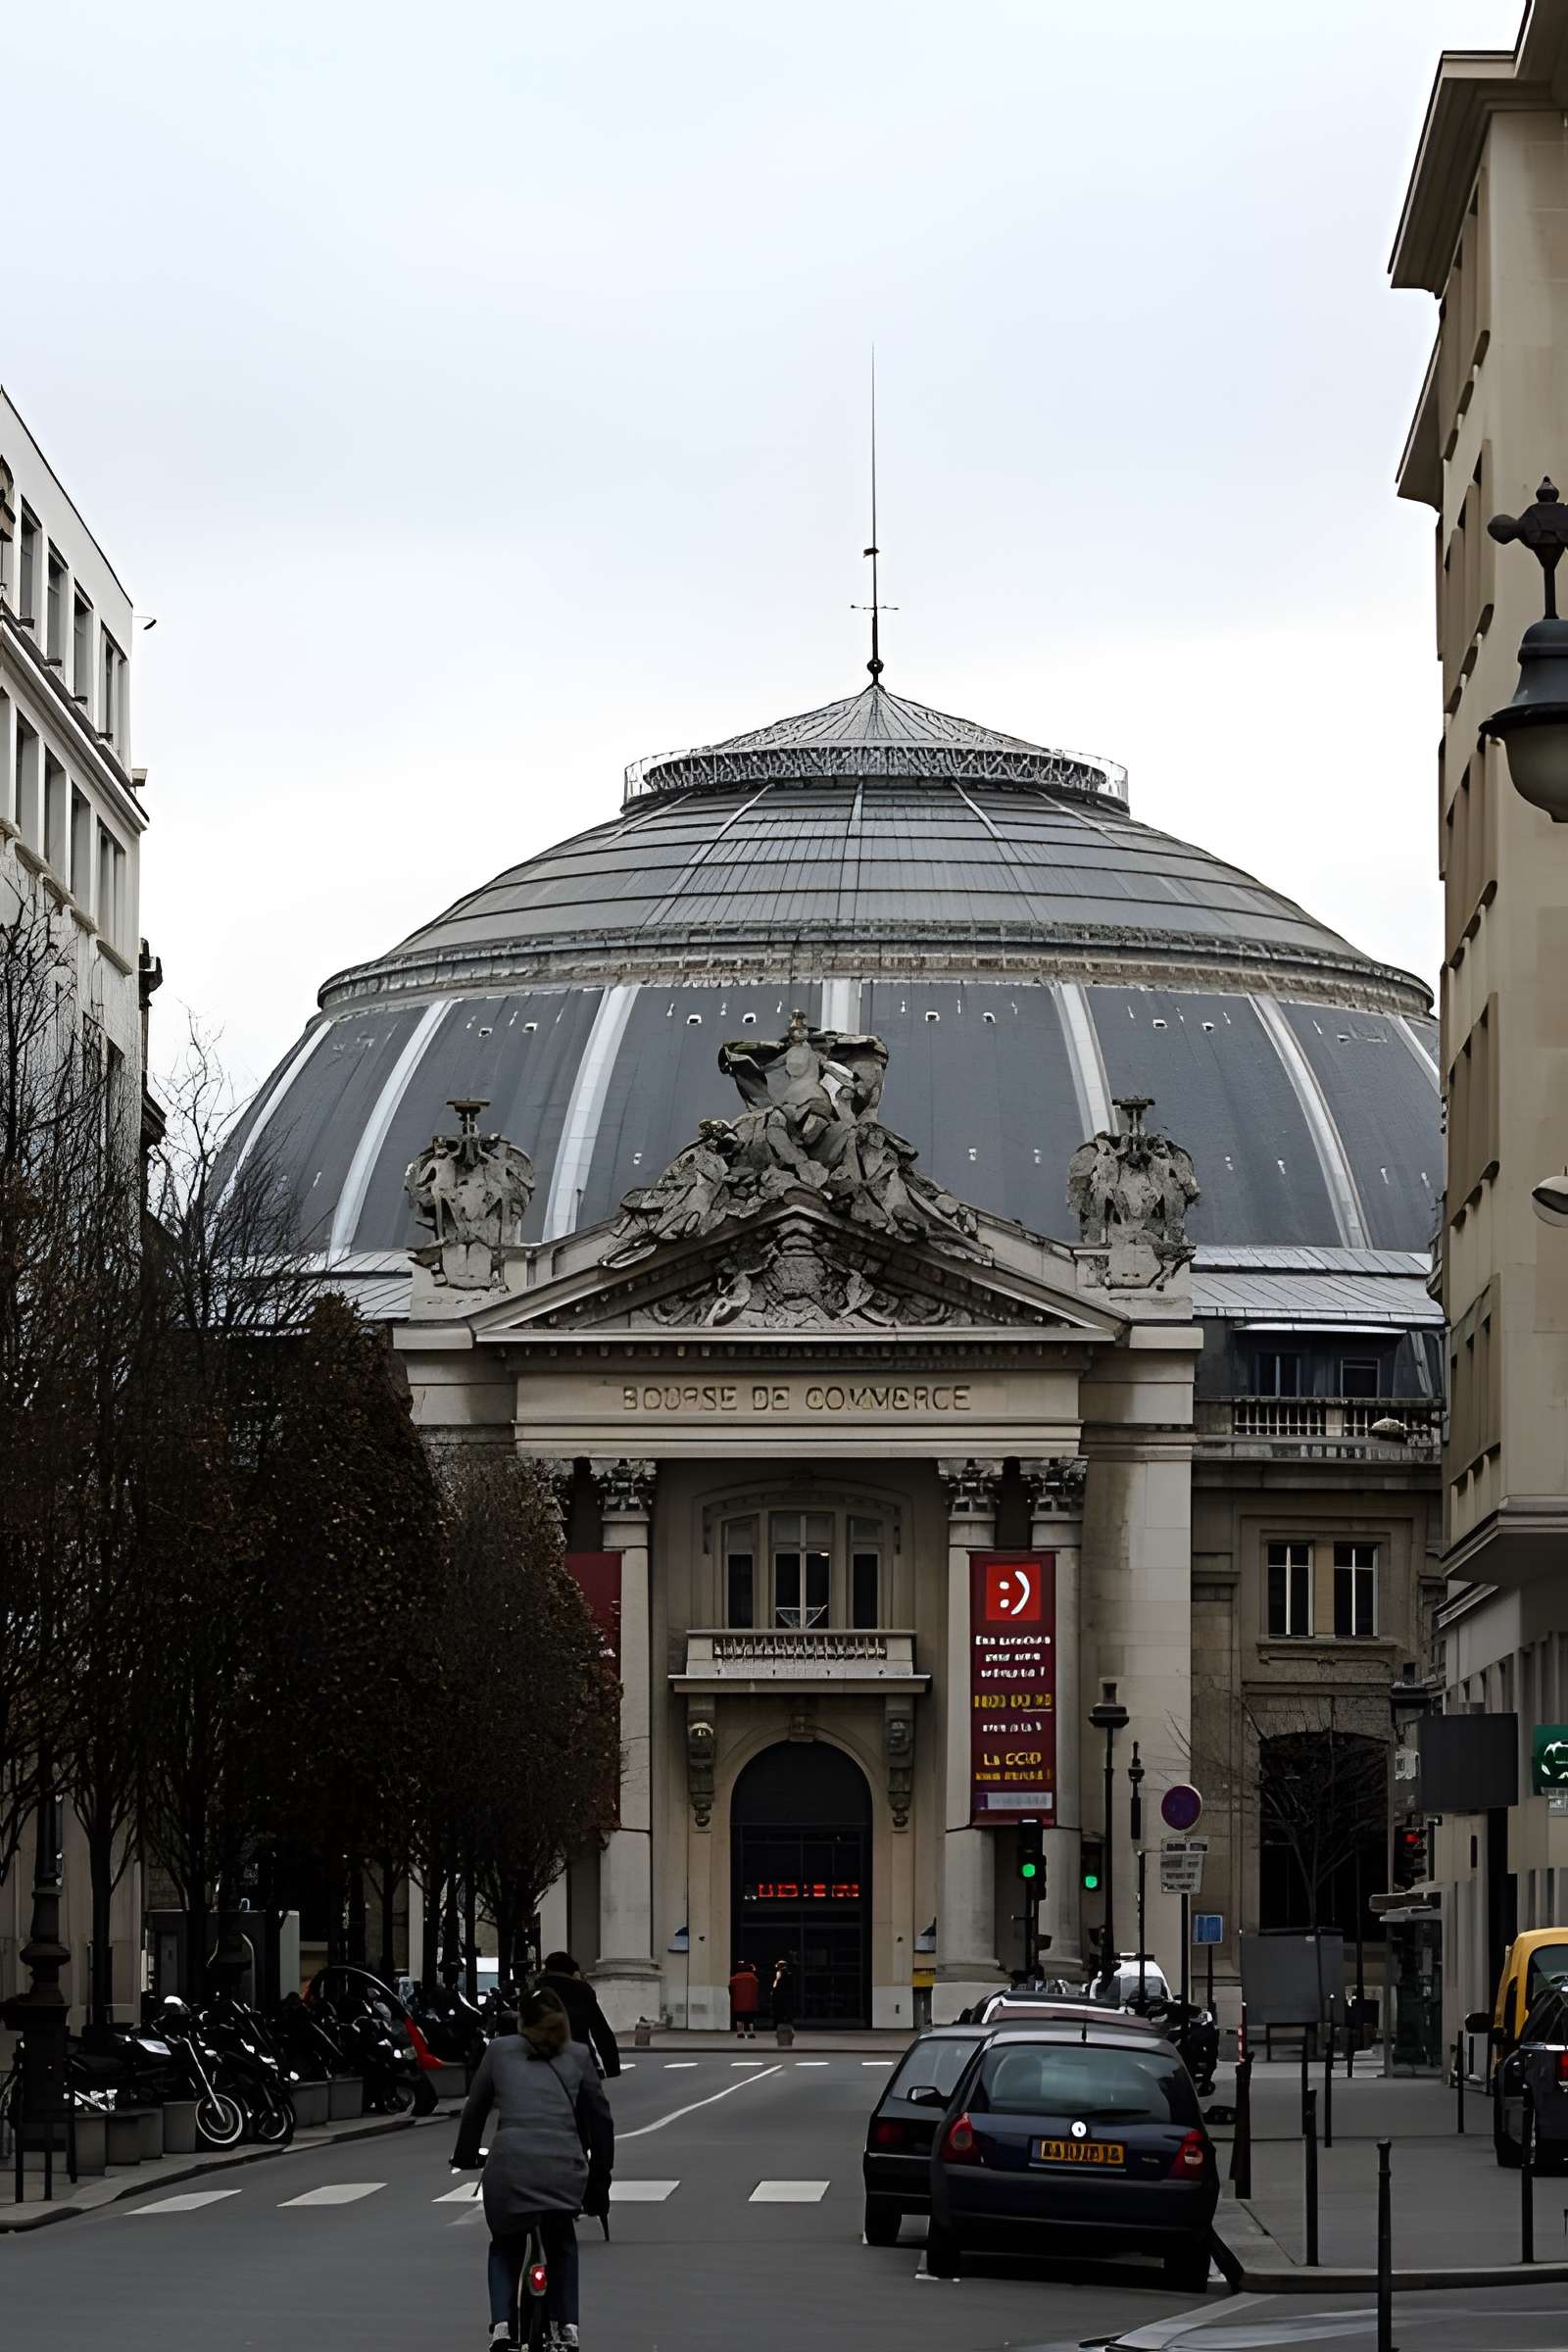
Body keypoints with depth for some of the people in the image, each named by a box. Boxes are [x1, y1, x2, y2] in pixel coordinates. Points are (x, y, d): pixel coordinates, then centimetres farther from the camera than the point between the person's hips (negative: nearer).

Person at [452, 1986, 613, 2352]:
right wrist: (600, 2177, 26)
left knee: (505, 2246, 22)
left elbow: (475, 2109, 22)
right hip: (565, 2167, 1)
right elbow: (600, 2118, 17)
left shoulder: (499, 2052, 17)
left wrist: (464, 2158, 37)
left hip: (509, 2164, -1)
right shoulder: (578, 2056, 17)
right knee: (561, 2243, 28)